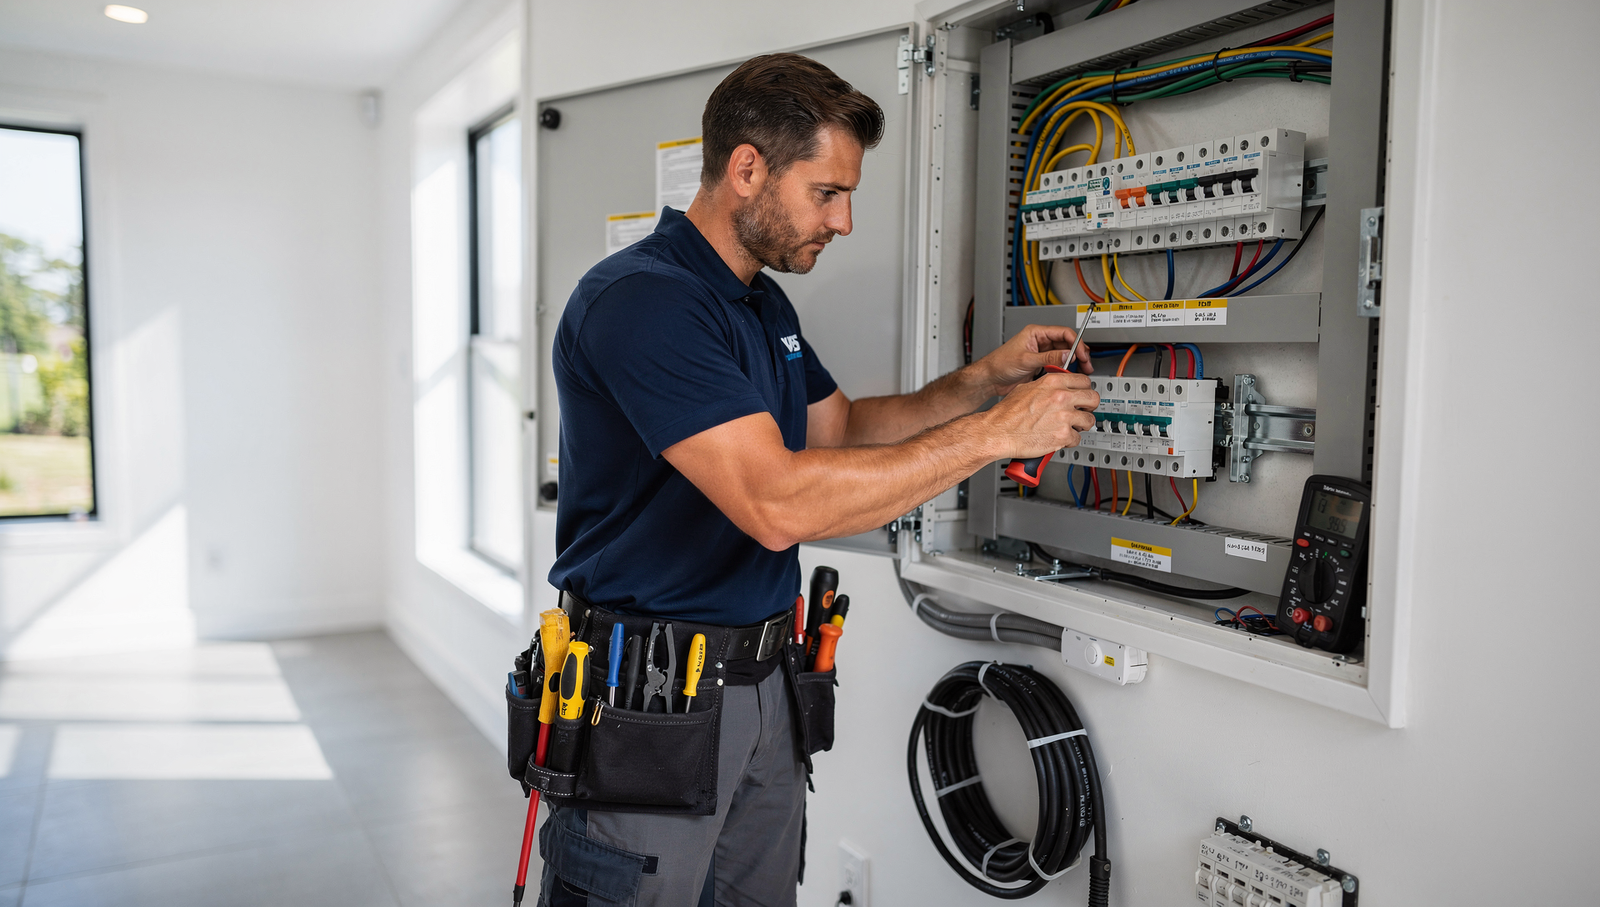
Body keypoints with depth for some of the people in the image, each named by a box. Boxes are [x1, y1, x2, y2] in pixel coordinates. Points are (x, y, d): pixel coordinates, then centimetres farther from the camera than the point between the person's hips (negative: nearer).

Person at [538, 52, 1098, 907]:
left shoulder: (766, 305, 10)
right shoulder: (638, 298, -22)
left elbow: (840, 428, 19)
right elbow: (778, 502, -30)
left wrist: (983, 380, 3)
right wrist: (994, 432, -24)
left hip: (761, 677, 9)